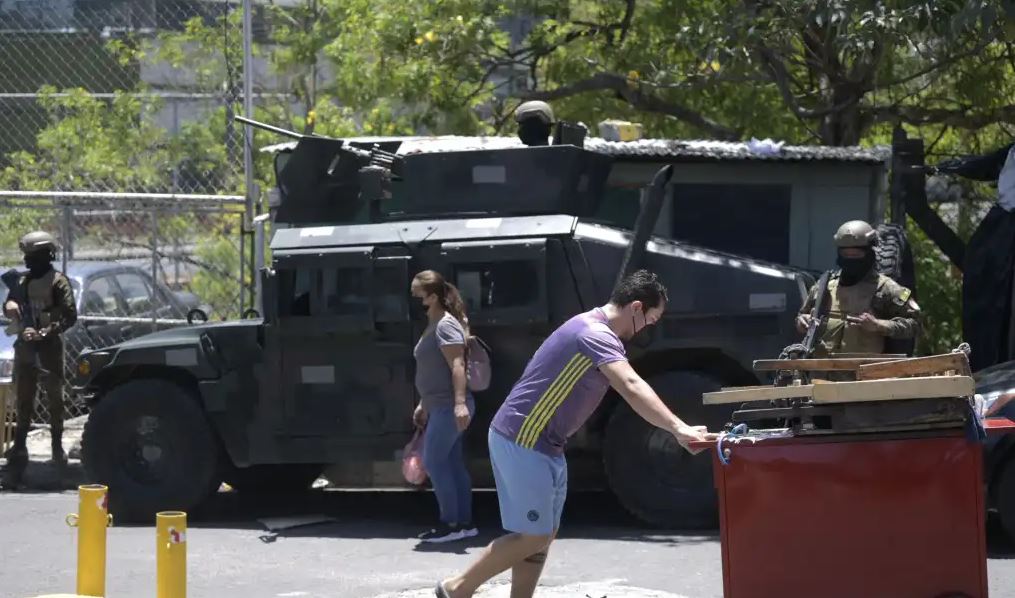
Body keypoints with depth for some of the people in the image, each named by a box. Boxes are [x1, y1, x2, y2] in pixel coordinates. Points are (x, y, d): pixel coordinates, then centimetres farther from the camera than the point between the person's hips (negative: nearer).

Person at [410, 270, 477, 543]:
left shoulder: (445, 325, -15)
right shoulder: (433, 325, 16)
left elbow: (457, 365, -25)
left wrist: (460, 403, -34)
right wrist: (423, 405, 27)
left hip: (449, 407, -10)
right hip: (440, 406, 10)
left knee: (433, 462, -8)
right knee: (453, 463, 10)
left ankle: (451, 523, -5)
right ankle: (464, 522, 12)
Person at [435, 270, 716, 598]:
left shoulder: (594, 328, 13)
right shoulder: (596, 334, -22)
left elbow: (627, 387, 23)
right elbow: (631, 387, -38)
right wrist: (678, 429, -48)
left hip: (541, 444, 11)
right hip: (522, 443, -11)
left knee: (544, 535, 10)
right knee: (533, 537, -5)